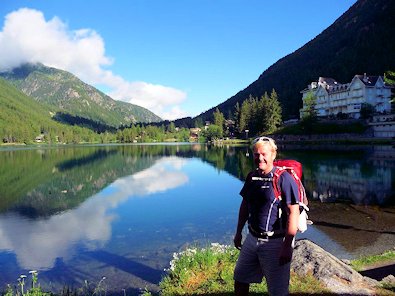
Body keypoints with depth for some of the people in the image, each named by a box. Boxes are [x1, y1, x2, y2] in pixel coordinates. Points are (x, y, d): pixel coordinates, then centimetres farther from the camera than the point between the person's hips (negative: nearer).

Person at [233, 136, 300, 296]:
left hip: (275, 242, -6)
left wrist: (287, 246, -20)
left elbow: (293, 212, -19)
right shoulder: (252, 176, 4)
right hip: (252, 238, 7)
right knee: (240, 279, 20)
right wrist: (238, 233, 14)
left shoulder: (283, 178, -17)